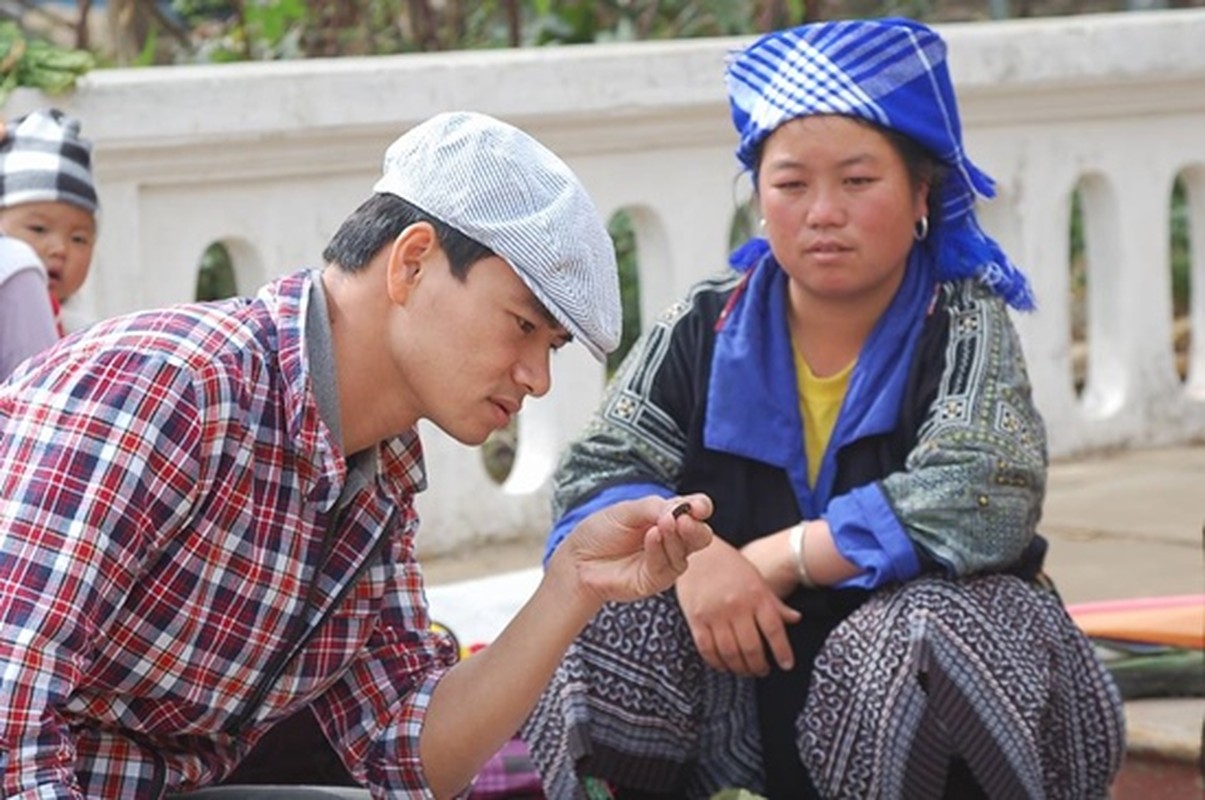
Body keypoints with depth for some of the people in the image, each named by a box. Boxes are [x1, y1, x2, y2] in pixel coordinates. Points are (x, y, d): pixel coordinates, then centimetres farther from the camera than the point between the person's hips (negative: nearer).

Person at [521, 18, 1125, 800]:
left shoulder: (964, 325, -9)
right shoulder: (704, 330, 1)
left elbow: (981, 504, -24)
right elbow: (596, 479, -5)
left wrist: (776, 558, -22)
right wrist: (685, 554, -27)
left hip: (916, 695, -2)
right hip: (741, 699, 3)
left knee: (927, 631, -34)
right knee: (603, 623, -21)